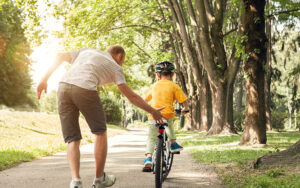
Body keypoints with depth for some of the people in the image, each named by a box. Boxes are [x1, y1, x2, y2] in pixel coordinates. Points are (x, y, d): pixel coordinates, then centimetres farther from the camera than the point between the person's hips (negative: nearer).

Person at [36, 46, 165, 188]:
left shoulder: (87, 51, 32)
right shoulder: (115, 67, 19)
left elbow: (60, 57, 24)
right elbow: (131, 96, 13)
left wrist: (44, 80, 24)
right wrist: (153, 111, 21)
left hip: (63, 87, 4)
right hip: (85, 90, -4)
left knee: (72, 140, 10)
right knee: (100, 132, 16)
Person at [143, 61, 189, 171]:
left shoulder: (154, 86, 13)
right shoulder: (174, 86, 4)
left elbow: (146, 99, 24)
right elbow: (184, 100, 2)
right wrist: (185, 108, 23)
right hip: (168, 114, 0)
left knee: (151, 139, 4)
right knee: (169, 124, 35)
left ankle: (148, 158, -13)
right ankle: (173, 143, 31)